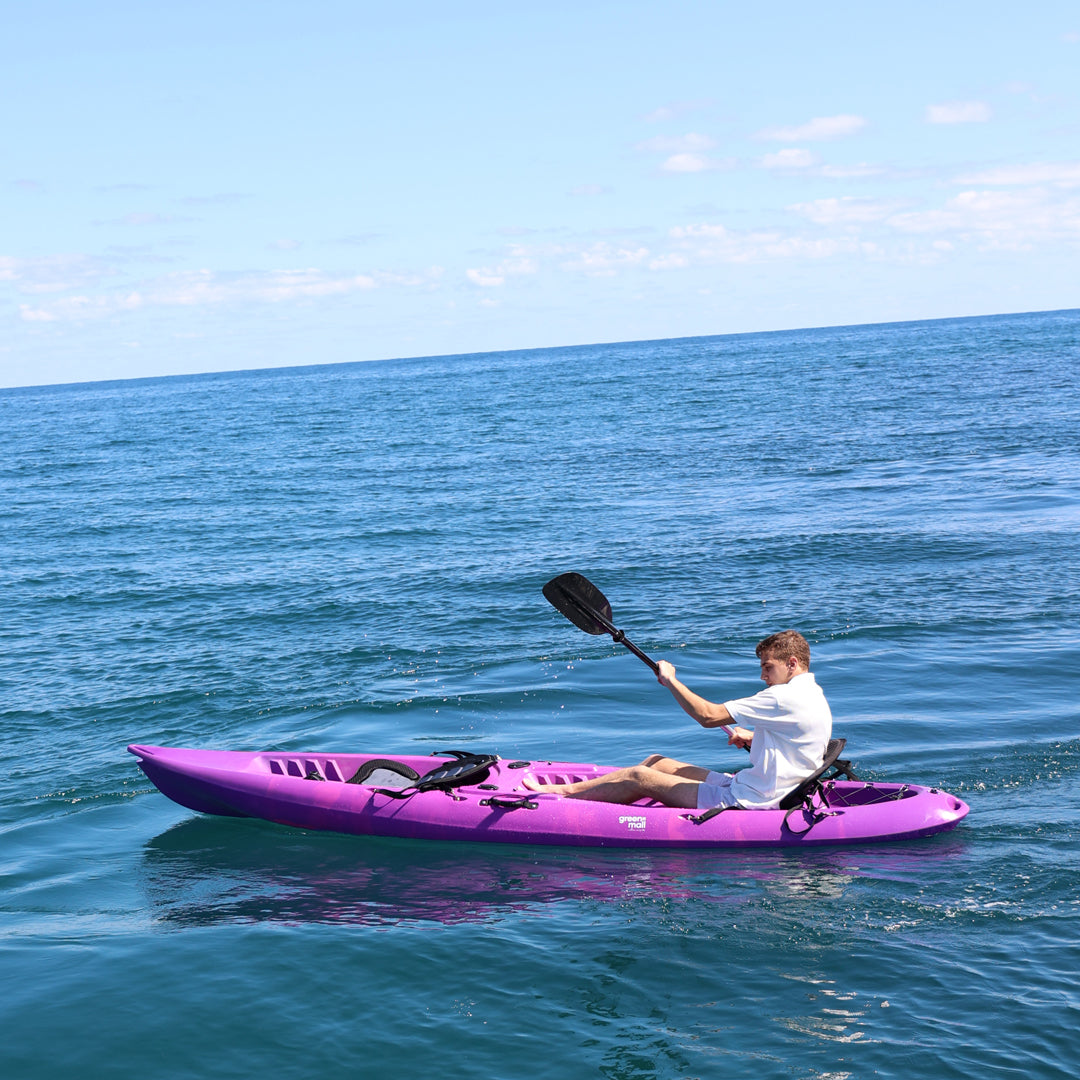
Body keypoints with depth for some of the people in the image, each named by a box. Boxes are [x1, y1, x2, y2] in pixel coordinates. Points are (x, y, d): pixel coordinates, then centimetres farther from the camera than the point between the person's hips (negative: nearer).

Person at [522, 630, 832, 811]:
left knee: (640, 777, -2)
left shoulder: (785, 697, -22)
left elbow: (707, 715, -22)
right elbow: (792, 748, 24)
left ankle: (563, 792, 14)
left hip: (745, 802, -10)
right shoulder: (814, 696, 10)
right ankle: (570, 789, 19)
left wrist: (670, 679, -9)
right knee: (655, 762, 13)